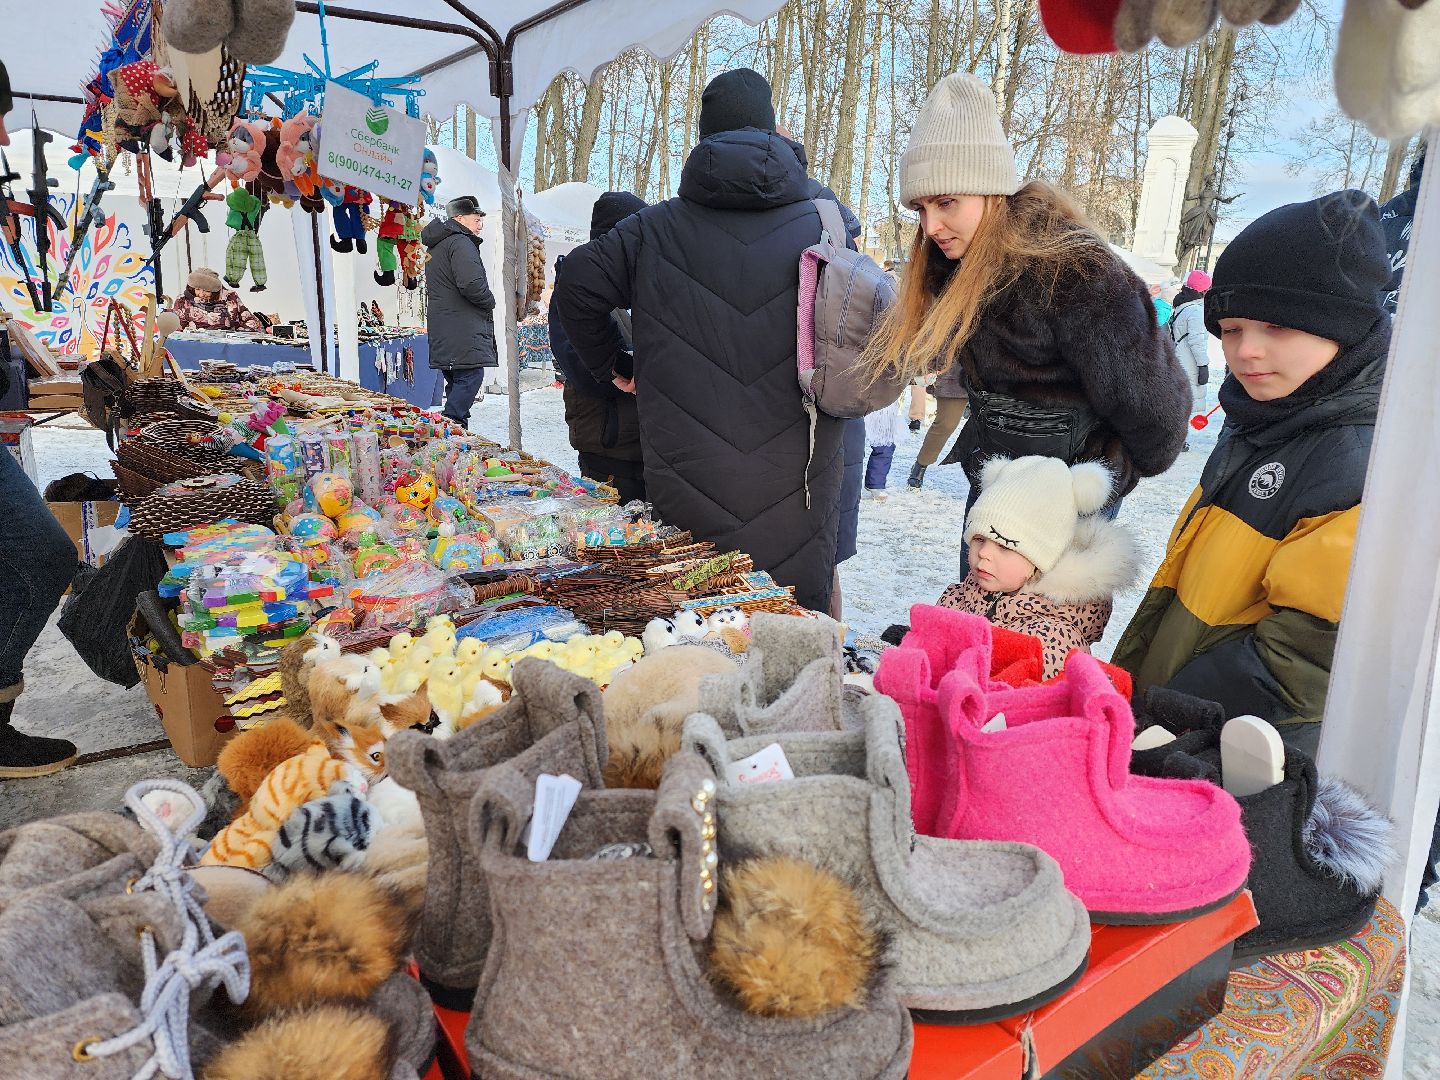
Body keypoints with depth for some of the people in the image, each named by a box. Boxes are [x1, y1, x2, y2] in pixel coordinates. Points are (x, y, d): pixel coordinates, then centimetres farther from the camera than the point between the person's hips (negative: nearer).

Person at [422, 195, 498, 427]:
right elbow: (472, 284, -24)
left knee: (457, 381, 14)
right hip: (462, 331, -10)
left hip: (443, 333, 10)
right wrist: (490, 301, -5)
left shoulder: (436, 246, 24)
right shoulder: (460, 243, -11)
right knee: (471, 376, -11)